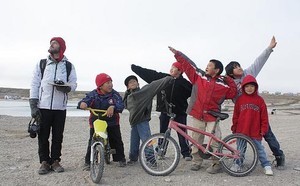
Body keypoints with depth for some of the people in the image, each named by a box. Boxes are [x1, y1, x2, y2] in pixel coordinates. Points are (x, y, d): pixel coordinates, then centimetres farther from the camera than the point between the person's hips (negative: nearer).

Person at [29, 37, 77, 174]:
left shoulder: (69, 66, 8)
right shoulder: (41, 63, 8)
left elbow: (73, 83, 5)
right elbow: (35, 84, 4)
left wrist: (66, 87, -20)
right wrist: (33, 105, -5)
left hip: (60, 108, 0)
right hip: (43, 107, 0)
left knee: (58, 136, 6)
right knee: (43, 136, 3)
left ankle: (55, 161, 19)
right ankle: (44, 162, 15)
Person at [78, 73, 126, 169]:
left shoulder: (115, 94, -8)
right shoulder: (93, 94, -9)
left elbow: (121, 105, -21)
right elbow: (86, 100, -19)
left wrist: (113, 107, -43)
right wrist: (83, 103, -44)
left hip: (112, 122, 1)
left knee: (117, 141, 6)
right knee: (92, 142, -3)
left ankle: (120, 158, 25)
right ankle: (88, 162, 11)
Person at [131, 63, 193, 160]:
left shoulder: (184, 83, -4)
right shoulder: (162, 77, 5)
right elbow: (147, 73, 8)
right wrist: (134, 67, 11)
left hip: (179, 112, -3)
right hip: (165, 111, 3)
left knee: (182, 134, 1)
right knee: (163, 133, 12)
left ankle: (186, 153, 12)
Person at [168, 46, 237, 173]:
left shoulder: (223, 84, 3)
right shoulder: (199, 76, 5)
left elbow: (233, 93, 5)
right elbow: (187, 64, 7)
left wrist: (230, 81, -2)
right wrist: (177, 53, 8)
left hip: (212, 116, -2)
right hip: (197, 115, 2)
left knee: (215, 141, -6)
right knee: (196, 140, 8)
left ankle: (216, 164, 8)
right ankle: (196, 161, 23)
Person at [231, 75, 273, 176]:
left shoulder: (259, 100, -2)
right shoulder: (240, 99, 0)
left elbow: (264, 116, 1)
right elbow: (236, 115, 4)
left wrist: (263, 129, -1)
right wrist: (234, 128, 4)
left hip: (255, 131, -1)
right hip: (241, 130, 1)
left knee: (259, 149, 8)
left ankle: (266, 166, 17)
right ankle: (237, 164, 26)